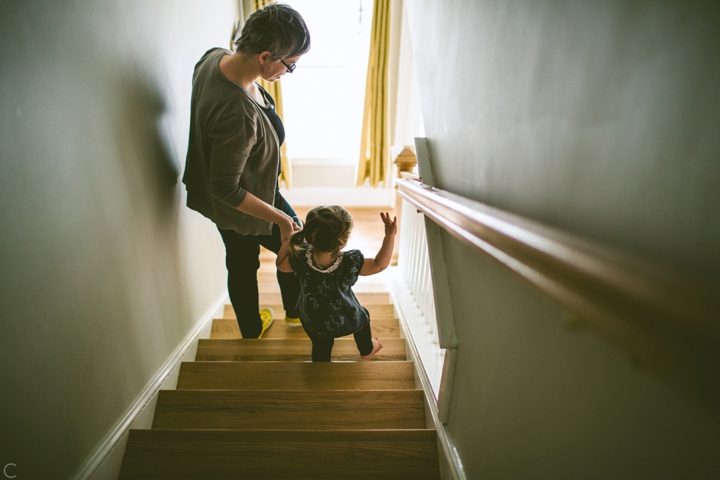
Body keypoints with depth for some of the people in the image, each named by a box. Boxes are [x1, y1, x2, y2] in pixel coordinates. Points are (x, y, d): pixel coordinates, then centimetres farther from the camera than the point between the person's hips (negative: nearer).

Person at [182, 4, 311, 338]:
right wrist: (280, 218, -23)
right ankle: (295, 313, 44)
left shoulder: (215, 57, -11)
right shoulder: (238, 115, -40)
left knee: (241, 263, 24)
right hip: (240, 208, -8)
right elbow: (227, 191, -31)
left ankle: (251, 330, 49)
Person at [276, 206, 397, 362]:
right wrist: (390, 236, -27)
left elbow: (280, 264, -9)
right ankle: (367, 350, 58)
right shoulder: (349, 263, -37)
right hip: (346, 320, 0)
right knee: (361, 318, 33)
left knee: (321, 350, 28)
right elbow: (379, 265, -24)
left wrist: (288, 241, -5)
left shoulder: (301, 258, -30)